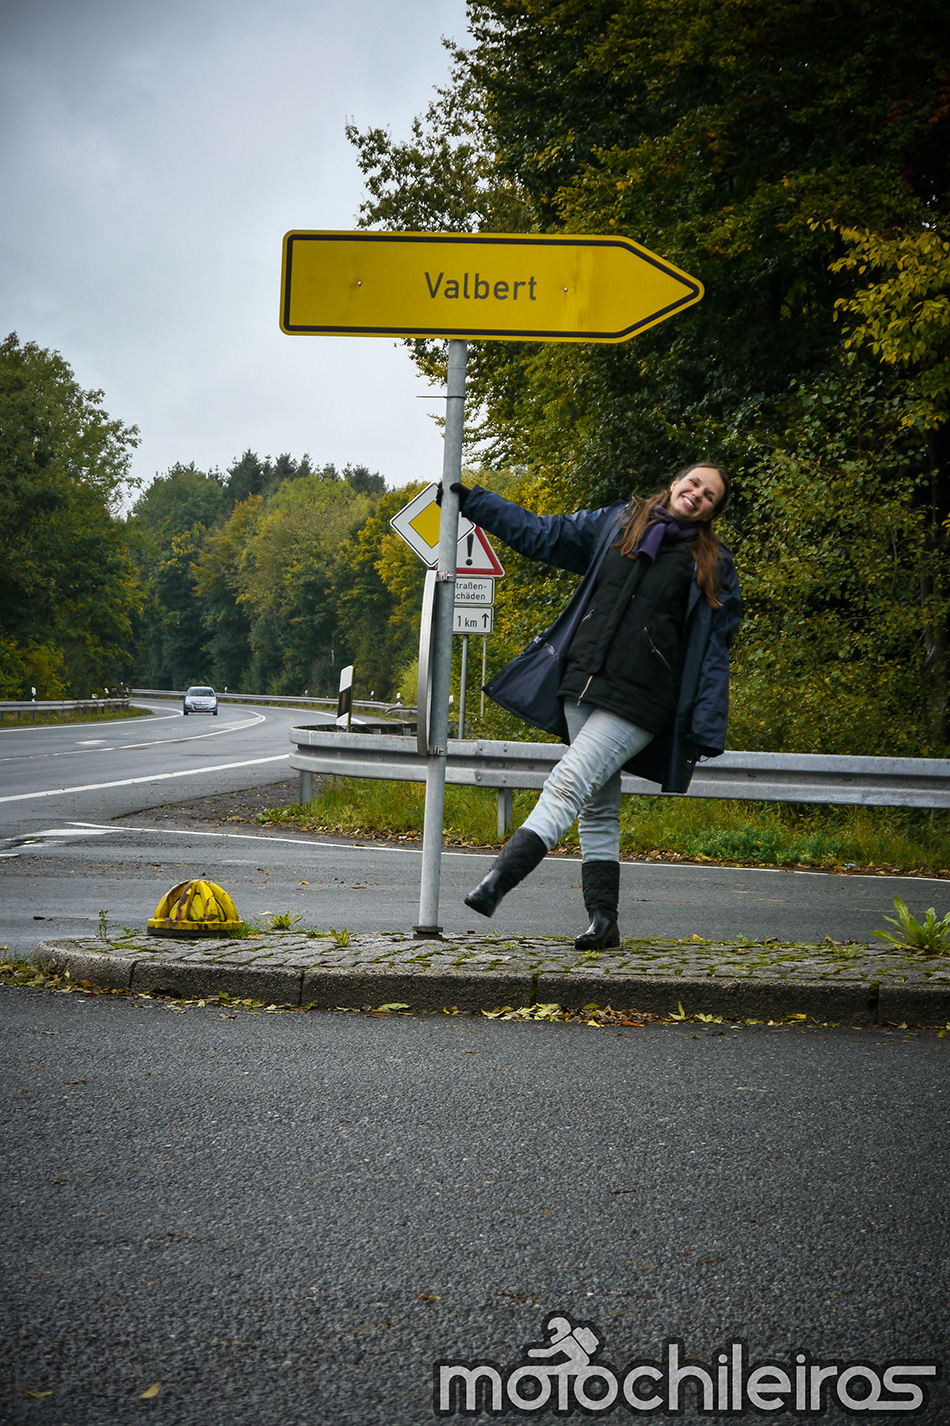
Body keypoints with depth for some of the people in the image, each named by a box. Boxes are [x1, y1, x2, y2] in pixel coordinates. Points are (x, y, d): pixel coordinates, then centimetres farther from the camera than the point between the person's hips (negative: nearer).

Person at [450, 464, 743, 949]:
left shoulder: (713, 566, 6)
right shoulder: (617, 523, 15)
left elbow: (714, 650, 4)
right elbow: (539, 534, 21)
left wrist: (704, 732, -2)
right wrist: (470, 500, 21)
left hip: (638, 699, -5)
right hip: (584, 682, 5)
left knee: (568, 785, -19)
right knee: (597, 807, 6)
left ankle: (495, 884, -26)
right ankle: (604, 919, 11)